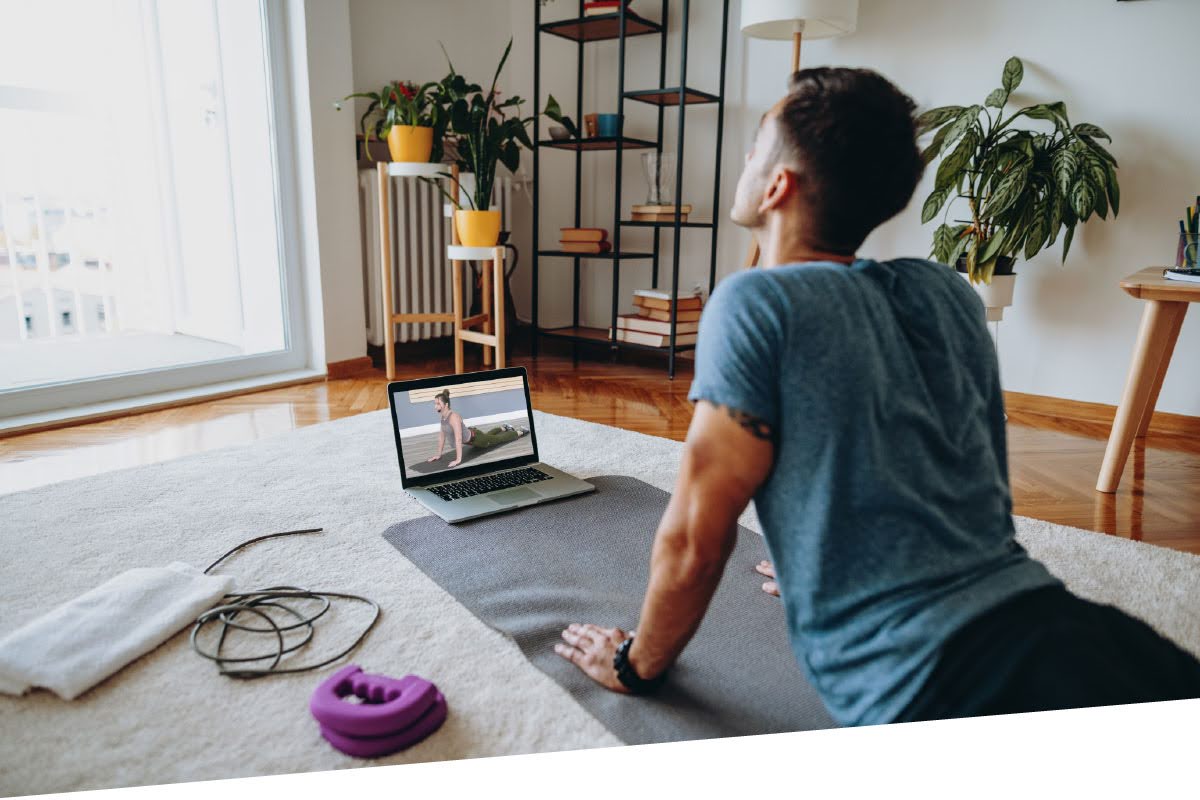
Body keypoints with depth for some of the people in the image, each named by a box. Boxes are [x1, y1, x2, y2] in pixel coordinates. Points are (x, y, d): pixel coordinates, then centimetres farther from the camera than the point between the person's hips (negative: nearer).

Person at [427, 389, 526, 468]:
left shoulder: (453, 417, -39)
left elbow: (458, 439, -42)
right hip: (469, 436, 7)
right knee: (487, 435, 37)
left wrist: (458, 460, -43)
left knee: (499, 439, 18)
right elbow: (442, 434, -3)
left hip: (475, 438, -7)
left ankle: (520, 431, 41)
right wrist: (439, 454, -3)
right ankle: (504, 428, 64)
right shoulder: (442, 415, -13)